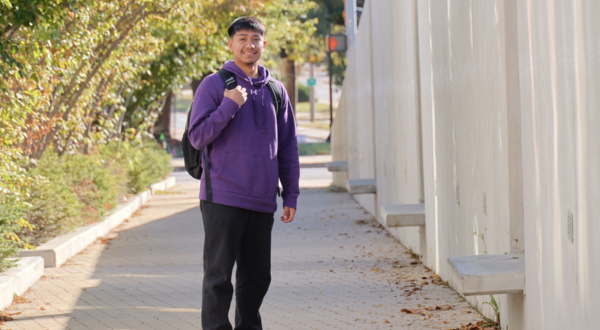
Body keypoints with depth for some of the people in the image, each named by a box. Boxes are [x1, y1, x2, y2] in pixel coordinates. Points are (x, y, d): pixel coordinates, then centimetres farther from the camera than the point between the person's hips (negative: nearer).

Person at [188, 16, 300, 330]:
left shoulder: (275, 90, 13)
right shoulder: (214, 85, -1)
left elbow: (287, 146, 14)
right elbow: (197, 136, -7)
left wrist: (291, 194, 10)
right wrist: (229, 106, -16)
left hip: (262, 200, 5)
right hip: (223, 198, -5)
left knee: (257, 275, 11)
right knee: (219, 275, -3)